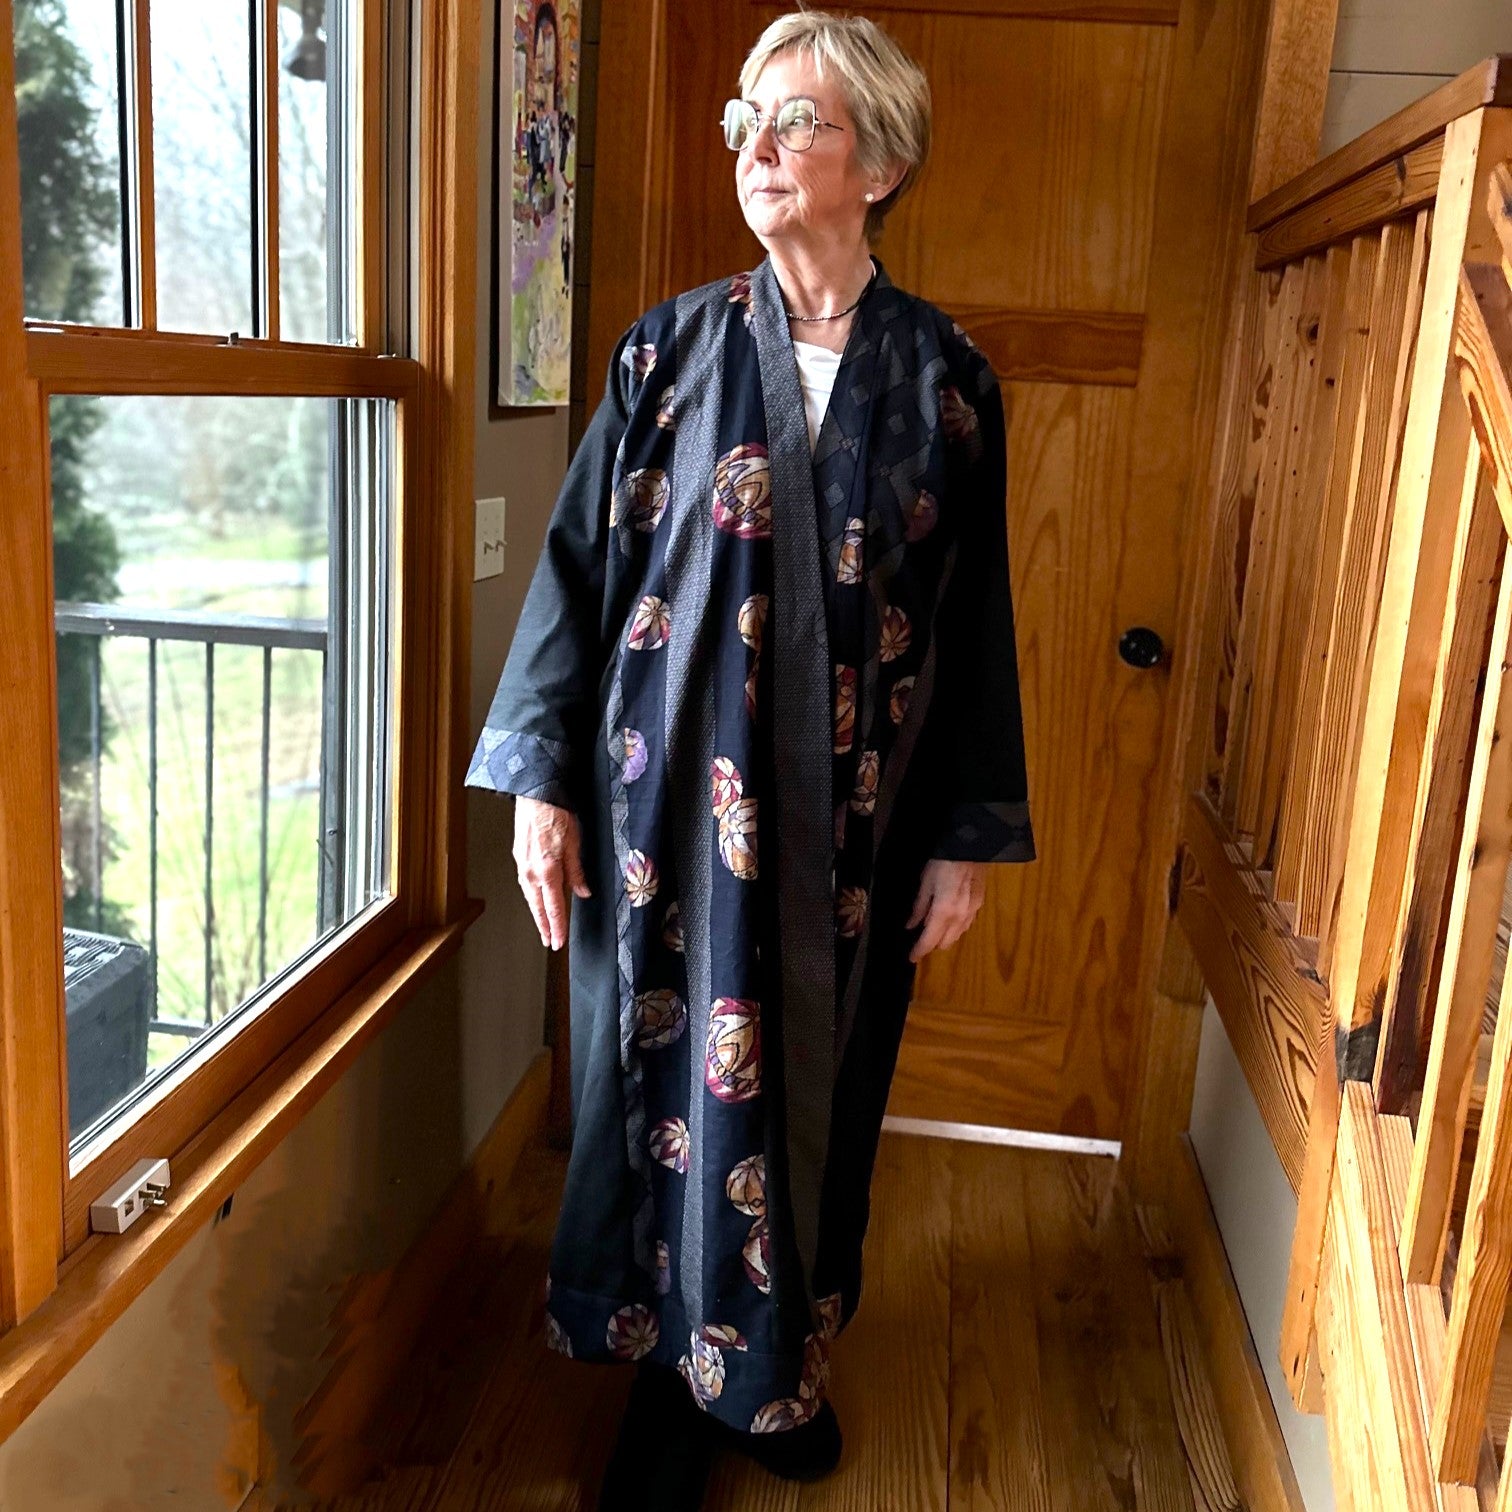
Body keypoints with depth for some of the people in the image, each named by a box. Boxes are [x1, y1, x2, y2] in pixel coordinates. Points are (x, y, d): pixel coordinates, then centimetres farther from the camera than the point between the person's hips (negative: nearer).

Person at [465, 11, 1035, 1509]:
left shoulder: (942, 377, 1)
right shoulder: (672, 348, 1)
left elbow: (975, 617, 2)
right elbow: (580, 563, 1)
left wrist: (969, 834, 1)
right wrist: (541, 780, -4)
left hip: (854, 817, 1)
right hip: (678, 799, 0)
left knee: (818, 1084, 14)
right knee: (684, 1075, 9)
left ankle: (782, 1363, 37)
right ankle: (677, 1377, 29)